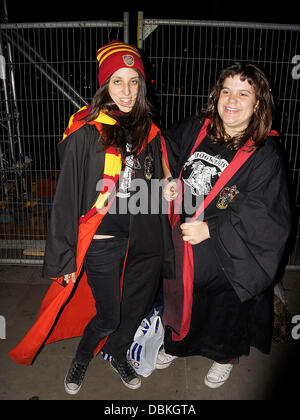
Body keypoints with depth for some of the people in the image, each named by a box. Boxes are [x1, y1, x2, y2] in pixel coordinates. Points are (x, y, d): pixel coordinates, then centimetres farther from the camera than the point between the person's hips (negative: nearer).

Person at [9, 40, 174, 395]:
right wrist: (65, 258, -8)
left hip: (143, 238, 5)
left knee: (137, 306, 18)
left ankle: (117, 354, 50)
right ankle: (81, 359, 43)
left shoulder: (148, 132, 5)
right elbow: (67, 196, -10)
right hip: (103, 242, -5)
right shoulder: (86, 133, -11)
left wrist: (162, 243, 14)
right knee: (108, 316, 8)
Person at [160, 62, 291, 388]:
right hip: (182, 244, 4)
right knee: (180, 298, 25)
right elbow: (165, 145, 15)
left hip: (227, 256, -4)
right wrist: (168, 179, -3)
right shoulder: (195, 130, -4)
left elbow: (265, 216, -21)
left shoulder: (264, 153, -17)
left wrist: (209, 230, -22)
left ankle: (225, 358, 53)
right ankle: (175, 343, 57)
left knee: (225, 310, 20)